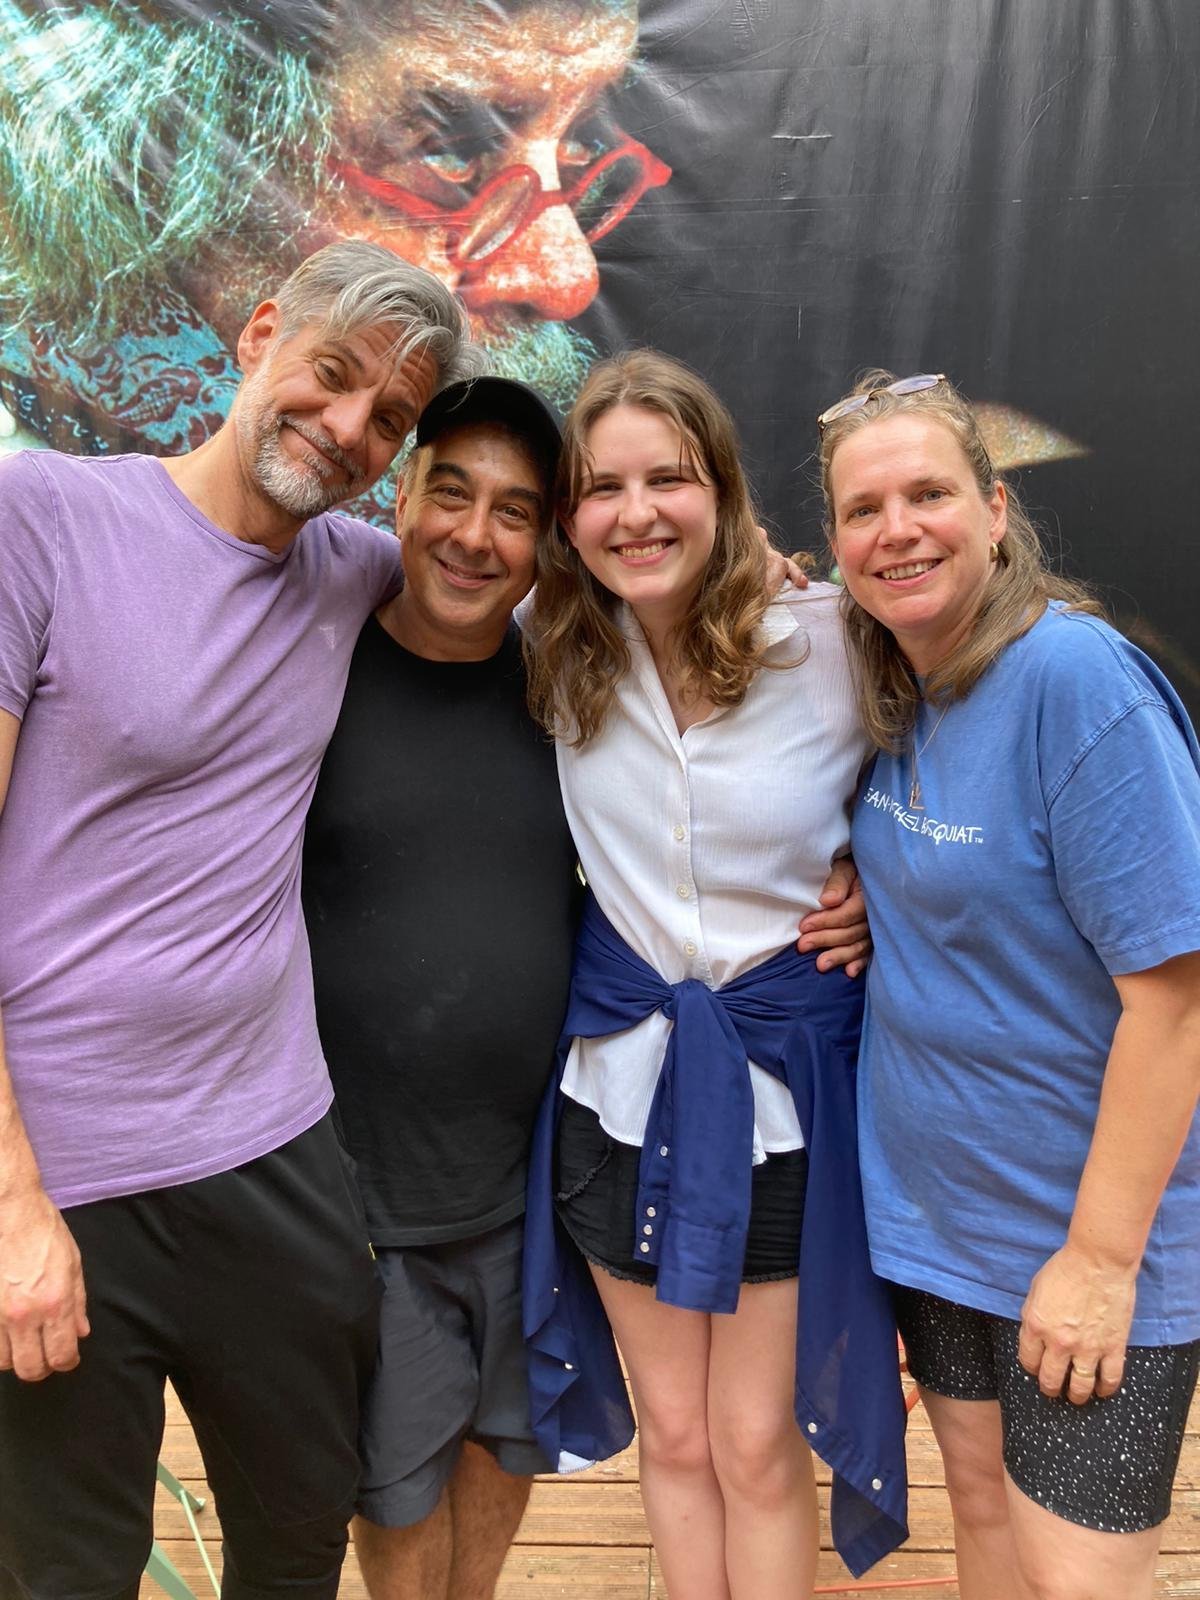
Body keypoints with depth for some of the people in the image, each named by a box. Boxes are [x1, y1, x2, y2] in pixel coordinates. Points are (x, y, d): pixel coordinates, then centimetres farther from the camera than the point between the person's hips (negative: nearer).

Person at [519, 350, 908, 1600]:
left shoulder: (831, 642, -16)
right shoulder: (559, 652, -8)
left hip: (785, 1081, -2)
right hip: (624, 1079, 3)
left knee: (759, 1441, 13)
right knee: (675, 1435, 19)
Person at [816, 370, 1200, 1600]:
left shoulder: (1076, 677, -22)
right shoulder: (894, 694, 0)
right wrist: (863, 909, -4)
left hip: (1086, 1227, -6)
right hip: (932, 1203, 6)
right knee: (981, 1496, 21)